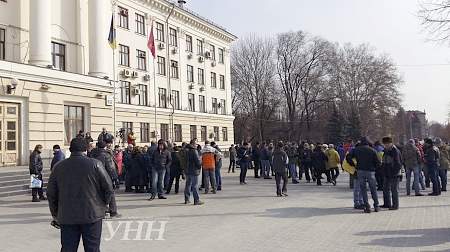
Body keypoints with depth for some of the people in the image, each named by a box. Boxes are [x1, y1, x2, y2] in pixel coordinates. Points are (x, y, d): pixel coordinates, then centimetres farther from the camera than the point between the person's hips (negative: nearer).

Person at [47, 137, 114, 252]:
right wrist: (103, 204, 10)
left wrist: (55, 212, 18)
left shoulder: (59, 167, 3)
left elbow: (51, 193, 7)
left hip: (67, 217, 3)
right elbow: (108, 187, -6)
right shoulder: (95, 164, -7)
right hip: (92, 215, -2)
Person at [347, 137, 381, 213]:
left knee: (363, 190, 5)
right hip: (370, 172, 0)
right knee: (373, 190, 13)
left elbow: (348, 157, -4)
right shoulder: (372, 150, 0)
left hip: (360, 171, 1)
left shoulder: (356, 150, 4)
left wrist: (353, 165, 6)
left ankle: (367, 207, 0)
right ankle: (376, 206, 17)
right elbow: (378, 162, -2)